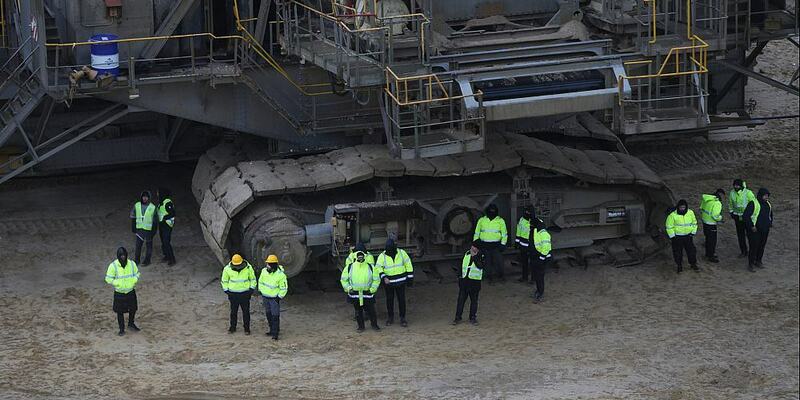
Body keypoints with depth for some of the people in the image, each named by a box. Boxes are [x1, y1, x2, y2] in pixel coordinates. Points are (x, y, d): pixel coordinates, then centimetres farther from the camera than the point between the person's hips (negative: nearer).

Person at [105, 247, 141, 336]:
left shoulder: (132, 264, -5)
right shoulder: (113, 265, -15)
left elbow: (136, 274, 8)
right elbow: (108, 279, -10)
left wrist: (133, 281, -11)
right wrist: (118, 284, -21)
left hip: (131, 292, 3)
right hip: (119, 293, -3)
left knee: (133, 309, 16)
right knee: (120, 312, 7)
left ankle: (131, 324, 41)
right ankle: (121, 329, 23)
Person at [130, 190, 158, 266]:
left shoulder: (152, 208, -10)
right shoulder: (137, 206, -2)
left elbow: (155, 221, -4)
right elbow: (133, 218, 7)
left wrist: (153, 231, -6)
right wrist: (133, 228, 5)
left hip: (148, 229, -3)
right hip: (139, 229, 3)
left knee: (148, 245, 7)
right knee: (138, 245, 11)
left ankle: (147, 261, 19)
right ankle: (136, 259, 24)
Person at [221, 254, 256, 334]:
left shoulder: (248, 268, -10)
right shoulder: (227, 269, -10)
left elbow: (253, 279, 5)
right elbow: (224, 280, 5)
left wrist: (252, 289, -3)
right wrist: (226, 291, -1)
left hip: (245, 294, -1)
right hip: (233, 294, 1)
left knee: (246, 312, 5)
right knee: (233, 312, 10)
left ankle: (247, 328, 15)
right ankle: (232, 327, 23)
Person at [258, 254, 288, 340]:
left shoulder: (280, 275, -21)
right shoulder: (264, 271, -4)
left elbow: (284, 288, -13)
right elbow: (260, 281, 12)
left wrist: (279, 297, -13)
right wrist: (261, 291, 12)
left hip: (274, 298, -6)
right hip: (265, 297, 6)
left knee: (275, 316, -6)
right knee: (269, 314, 15)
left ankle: (275, 333, -2)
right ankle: (272, 330, 28)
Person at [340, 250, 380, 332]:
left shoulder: (370, 267, 0)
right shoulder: (349, 267, 0)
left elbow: (376, 280, 7)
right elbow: (343, 280, 9)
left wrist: (372, 289, -3)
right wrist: (348, 288, -2)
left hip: (367, 294, -1)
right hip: (355, 294, 1)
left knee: (371, 310, 2)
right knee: (358, 311, 8)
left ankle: (374, 324, 19)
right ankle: (361, 326, 21)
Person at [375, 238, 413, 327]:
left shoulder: (401, 253, -6)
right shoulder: (382, 256, -8)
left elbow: (408, 265, 2)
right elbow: (378, 268, -10)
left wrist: (410, 278, 1)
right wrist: (383, 277, -26)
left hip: (400, 281, 0)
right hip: (388, 282, 0)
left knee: (401, 299, 1)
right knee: (389, 300, 9)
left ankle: (402, 318, 10)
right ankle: (390, 318, 23)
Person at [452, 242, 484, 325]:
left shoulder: (481, 256, -6)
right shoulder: (467, 254, 9)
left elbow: (480, 266, -24)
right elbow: (462, 265, 20)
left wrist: (475, 257, -26)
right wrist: (460, 275, 15)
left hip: (475, 281, -3)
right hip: (464, 280, 3)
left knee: (474, 300, 5)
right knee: (461, 299, 3)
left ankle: (473, 318, 16)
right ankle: (458, 317, 10)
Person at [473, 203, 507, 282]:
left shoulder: (500, 221, 1)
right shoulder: (482, 220, 5)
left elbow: (504, 234, 5)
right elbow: (477, 233, 13)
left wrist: (503, 244, -3)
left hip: (496, 245, -1)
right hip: (485, 245, 1)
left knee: (499, 260, -6)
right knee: (488, 262, 5)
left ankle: (500, 275, 12)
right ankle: (489, 277, 16)